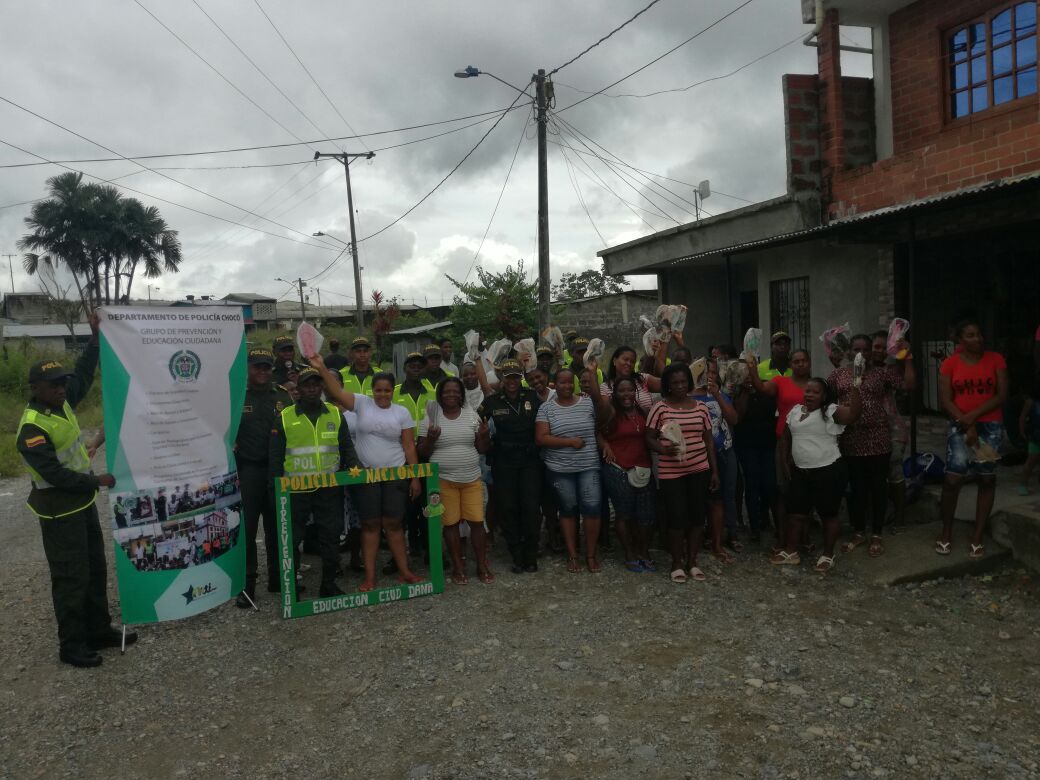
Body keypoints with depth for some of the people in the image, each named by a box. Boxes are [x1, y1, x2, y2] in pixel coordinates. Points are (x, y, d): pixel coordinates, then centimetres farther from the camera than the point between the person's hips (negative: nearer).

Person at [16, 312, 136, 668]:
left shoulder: (61, 402, 1)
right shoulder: (32, 428, -23)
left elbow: (83, 375, 15)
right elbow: (54, 474, -24)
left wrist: (95, 338, 7)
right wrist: (97, 481, -17)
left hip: (83, 502, 9)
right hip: (60, 512, -9)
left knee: (95, 569, 16)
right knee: (71, 577, 0)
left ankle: (99, 630, 28)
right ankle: (71, 646, 12)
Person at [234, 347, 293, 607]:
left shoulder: (282, 396, 8)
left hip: (277, 470, 2)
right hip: (248, 471, -2)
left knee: (276, 527, 10)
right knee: (246, 529, -1)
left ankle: (277, 579, 21)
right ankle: (246, 585, 6)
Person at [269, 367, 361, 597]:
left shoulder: (335, 414, 7)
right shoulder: (284, 417, 1)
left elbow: (347, 448, 11)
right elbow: (275, 458, 3)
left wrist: (357, 467, -7)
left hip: (330, 488, 2)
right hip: (296, 490, -2)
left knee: (330, 535, 6)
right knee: (292, 538, 6)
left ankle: (329, 583, 20)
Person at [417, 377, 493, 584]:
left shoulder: (472, 415, 5)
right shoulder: (430, 418, -1)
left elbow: (482, 449, 8)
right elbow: (422, 453, 0)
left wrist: (484, 435, -12)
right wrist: (431, 439, -18)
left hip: (472, 479, 2)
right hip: (444, 480, -1)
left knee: (477, 521, 0)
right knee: (451, 524, 4)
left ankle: (482, 566, 14)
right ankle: (458, 567, 17)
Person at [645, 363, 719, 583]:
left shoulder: (700, 407, 6)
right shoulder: (660, 407, -5)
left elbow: (708, 439, 11)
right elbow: (649, 437, -3)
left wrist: (714, 470, 9)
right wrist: (663, 449, -23)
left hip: (699, 470, 4)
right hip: (670, 473, -3)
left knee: (697, 517, 7)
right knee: (677, 519, -2)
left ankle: (692, 561, 23)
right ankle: (677, 563, 16)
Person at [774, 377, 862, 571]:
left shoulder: (831, 411, -8)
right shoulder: (795, 411, 10)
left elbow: (853, 413, -27)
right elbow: (785, 439, 18)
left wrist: (855, 387, -33)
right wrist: (785, 463, 13)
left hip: (829, 472, -6)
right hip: (800, 473, 6)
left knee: (828, 515, 6)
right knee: (795, 513, 11)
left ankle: (828, 556, 20)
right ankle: (790, 552, 24)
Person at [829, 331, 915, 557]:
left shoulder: (883, 372, 1)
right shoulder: (838, 374, 6)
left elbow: (910, 384, -9)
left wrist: (907, 357, -9)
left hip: (877, 441, -1)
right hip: (849, 441, 2)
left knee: (878, 487, 6)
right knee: (856, 488, 11)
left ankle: (877, 535, 20)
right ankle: (858, 533, 25)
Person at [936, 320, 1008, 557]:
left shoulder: (996, 360, 1)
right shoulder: (950, 364, 0)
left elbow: (1002, 395, -4)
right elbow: (945, 401, -3)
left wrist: (973, 416, -13)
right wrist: (967, 425, -12)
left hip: (991, 426, 1)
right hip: (960, 427, -1)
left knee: (987, 479, 4)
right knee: (952, 479, -8)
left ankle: (977, 537, 13)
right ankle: (946, 533, 8)